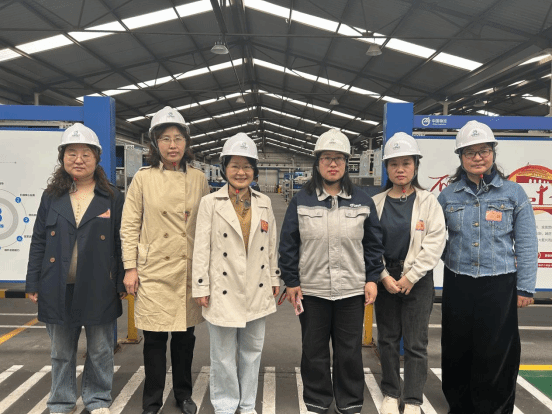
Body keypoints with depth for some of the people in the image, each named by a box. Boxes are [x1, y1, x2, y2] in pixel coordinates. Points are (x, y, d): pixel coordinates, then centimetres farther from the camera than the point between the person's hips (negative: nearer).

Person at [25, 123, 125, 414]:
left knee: (100, 350, 12)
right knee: (61, 351, 16)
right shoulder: (52, 197, 4)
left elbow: (121, 243, -2)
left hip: (98, 289, -2)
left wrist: (122, 284, -5)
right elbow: (38, 242, 6)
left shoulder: (112, 198, -2)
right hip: (59, 289, 2)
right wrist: (33, 283, 2)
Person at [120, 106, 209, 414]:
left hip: (190, 270, 2)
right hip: (154, 270, -2)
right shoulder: (143, 178, -1)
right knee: (154, 337, 6)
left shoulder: (199, 180, 3)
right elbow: (130, 226, 0)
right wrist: (130, 267, -4)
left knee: (185, 336, 13)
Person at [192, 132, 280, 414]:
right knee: (224, 354, 8)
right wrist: (201, 288, -8)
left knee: (252, 350, 16)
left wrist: (274, 279, 11)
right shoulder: (210, 203, -6)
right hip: (224, 290, -3)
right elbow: (202, 248, -7)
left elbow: (272, 245, 10)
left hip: (257, 290, 4)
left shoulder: (264, 203, 6)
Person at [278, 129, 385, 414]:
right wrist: (291, 282, -1)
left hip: (352, 291, 1)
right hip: (311, 291, 0)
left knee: (350, 351, 12)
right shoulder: (301, 201, -1)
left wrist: (372, 279, 2)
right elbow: (288, 244, 0)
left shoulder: (362, 201, 2)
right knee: (314, 351, 14)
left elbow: (373, 243, 6)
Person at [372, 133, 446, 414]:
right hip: (385, 278, 2)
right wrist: (383, 276, -9)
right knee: (387, 340, 11)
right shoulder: (376, 203, 2)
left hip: (418, 280, -2)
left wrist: (410, 277, -12)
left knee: (415, 343, 3)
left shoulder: (428, 202, -2)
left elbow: (434, 243, -8)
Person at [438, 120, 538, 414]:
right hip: (457, 284, 2)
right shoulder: (448, 195, 3)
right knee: (457, 349, 12)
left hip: (499, 285, -2)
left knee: (495, 352, 5)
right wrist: (452, 258, -1)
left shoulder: (513, 193, -1)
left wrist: (525, 288, -3)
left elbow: (526, 245, -1)